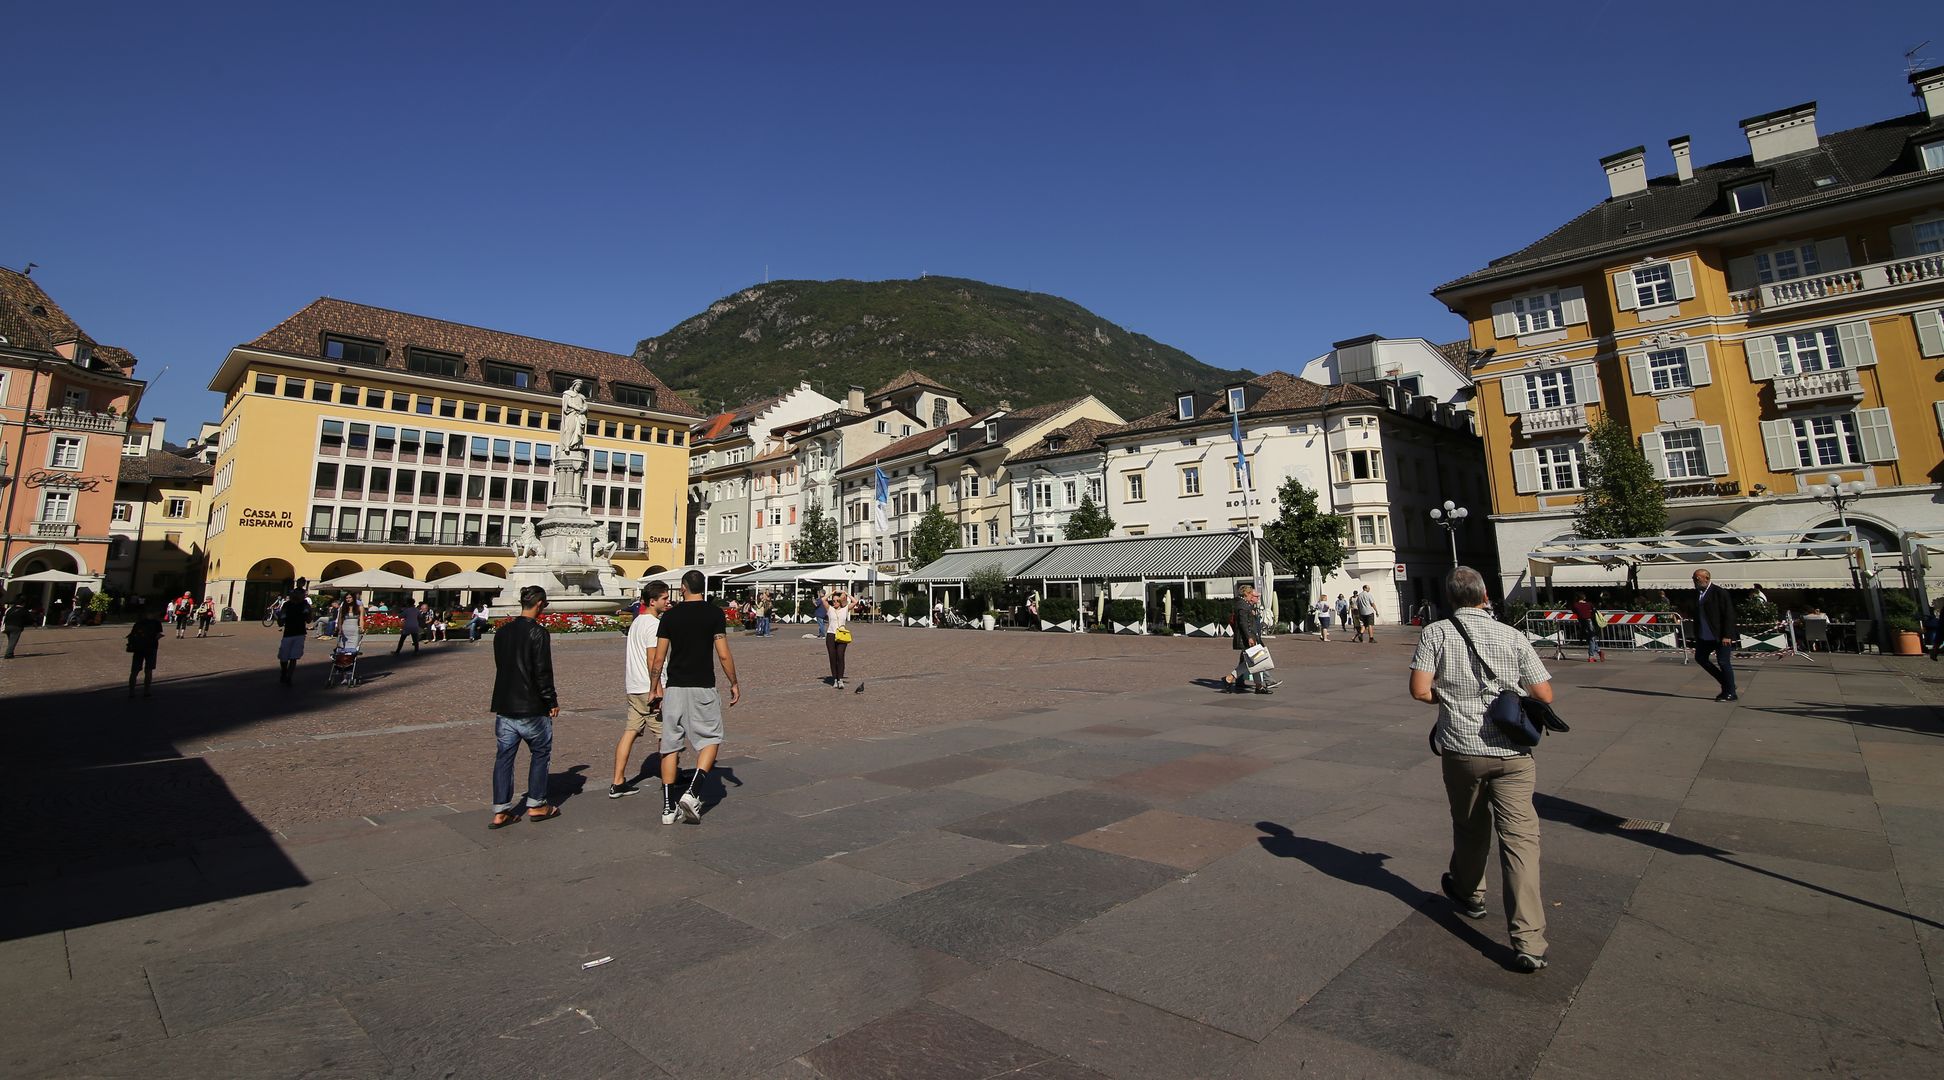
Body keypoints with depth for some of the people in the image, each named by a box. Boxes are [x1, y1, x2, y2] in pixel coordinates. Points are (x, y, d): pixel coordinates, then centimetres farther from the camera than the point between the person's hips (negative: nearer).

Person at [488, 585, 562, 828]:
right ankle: (536, 805, 17)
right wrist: (552, 701, -6)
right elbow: (543, 672, -17)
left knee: (504, 756, 10)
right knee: (540, 753, 10)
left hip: (504, 706, 6)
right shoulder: (537, 632, -15)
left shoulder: (502, 632, 8)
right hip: (531, 708, -6)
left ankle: (500, 812, 13)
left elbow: (501, 666, 14)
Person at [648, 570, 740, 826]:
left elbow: (658, 658, 3)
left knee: (670, 745, 10)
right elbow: (723, 654, -7)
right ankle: (692, 792, -7)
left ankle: (668, 807, 13)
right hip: (703, 689, -3)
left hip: (673, 688, 3)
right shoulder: (714, 613, -5)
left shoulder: (670, 615, 3)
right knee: (711, 739, 10)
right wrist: (734, 683, 5)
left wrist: (654, 687, 17)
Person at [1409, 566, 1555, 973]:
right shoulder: (1512, 635, 2)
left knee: (1470, 828, 20)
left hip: (1462, 749, 0)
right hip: (1512, 752, 0)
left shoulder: (1437, 632, -3)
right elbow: (1545, 695, 3)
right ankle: (1528, 943, -4)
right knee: (1520, 838, 0)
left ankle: (1468, 893, 43)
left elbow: (1420, 689, -10)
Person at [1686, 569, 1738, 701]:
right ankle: (1726, 684, 25)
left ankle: (1731, 693, 9)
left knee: (1723, 662, -3)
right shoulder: (1697, 593, 9)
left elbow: (1729, 615, -15)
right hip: (1704, 636, 8)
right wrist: (1696, 634, 15)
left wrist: (1727, 635, -20)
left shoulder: (1720, 593, -13)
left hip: (1721, 636, -8)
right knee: (1700, 657, 11)